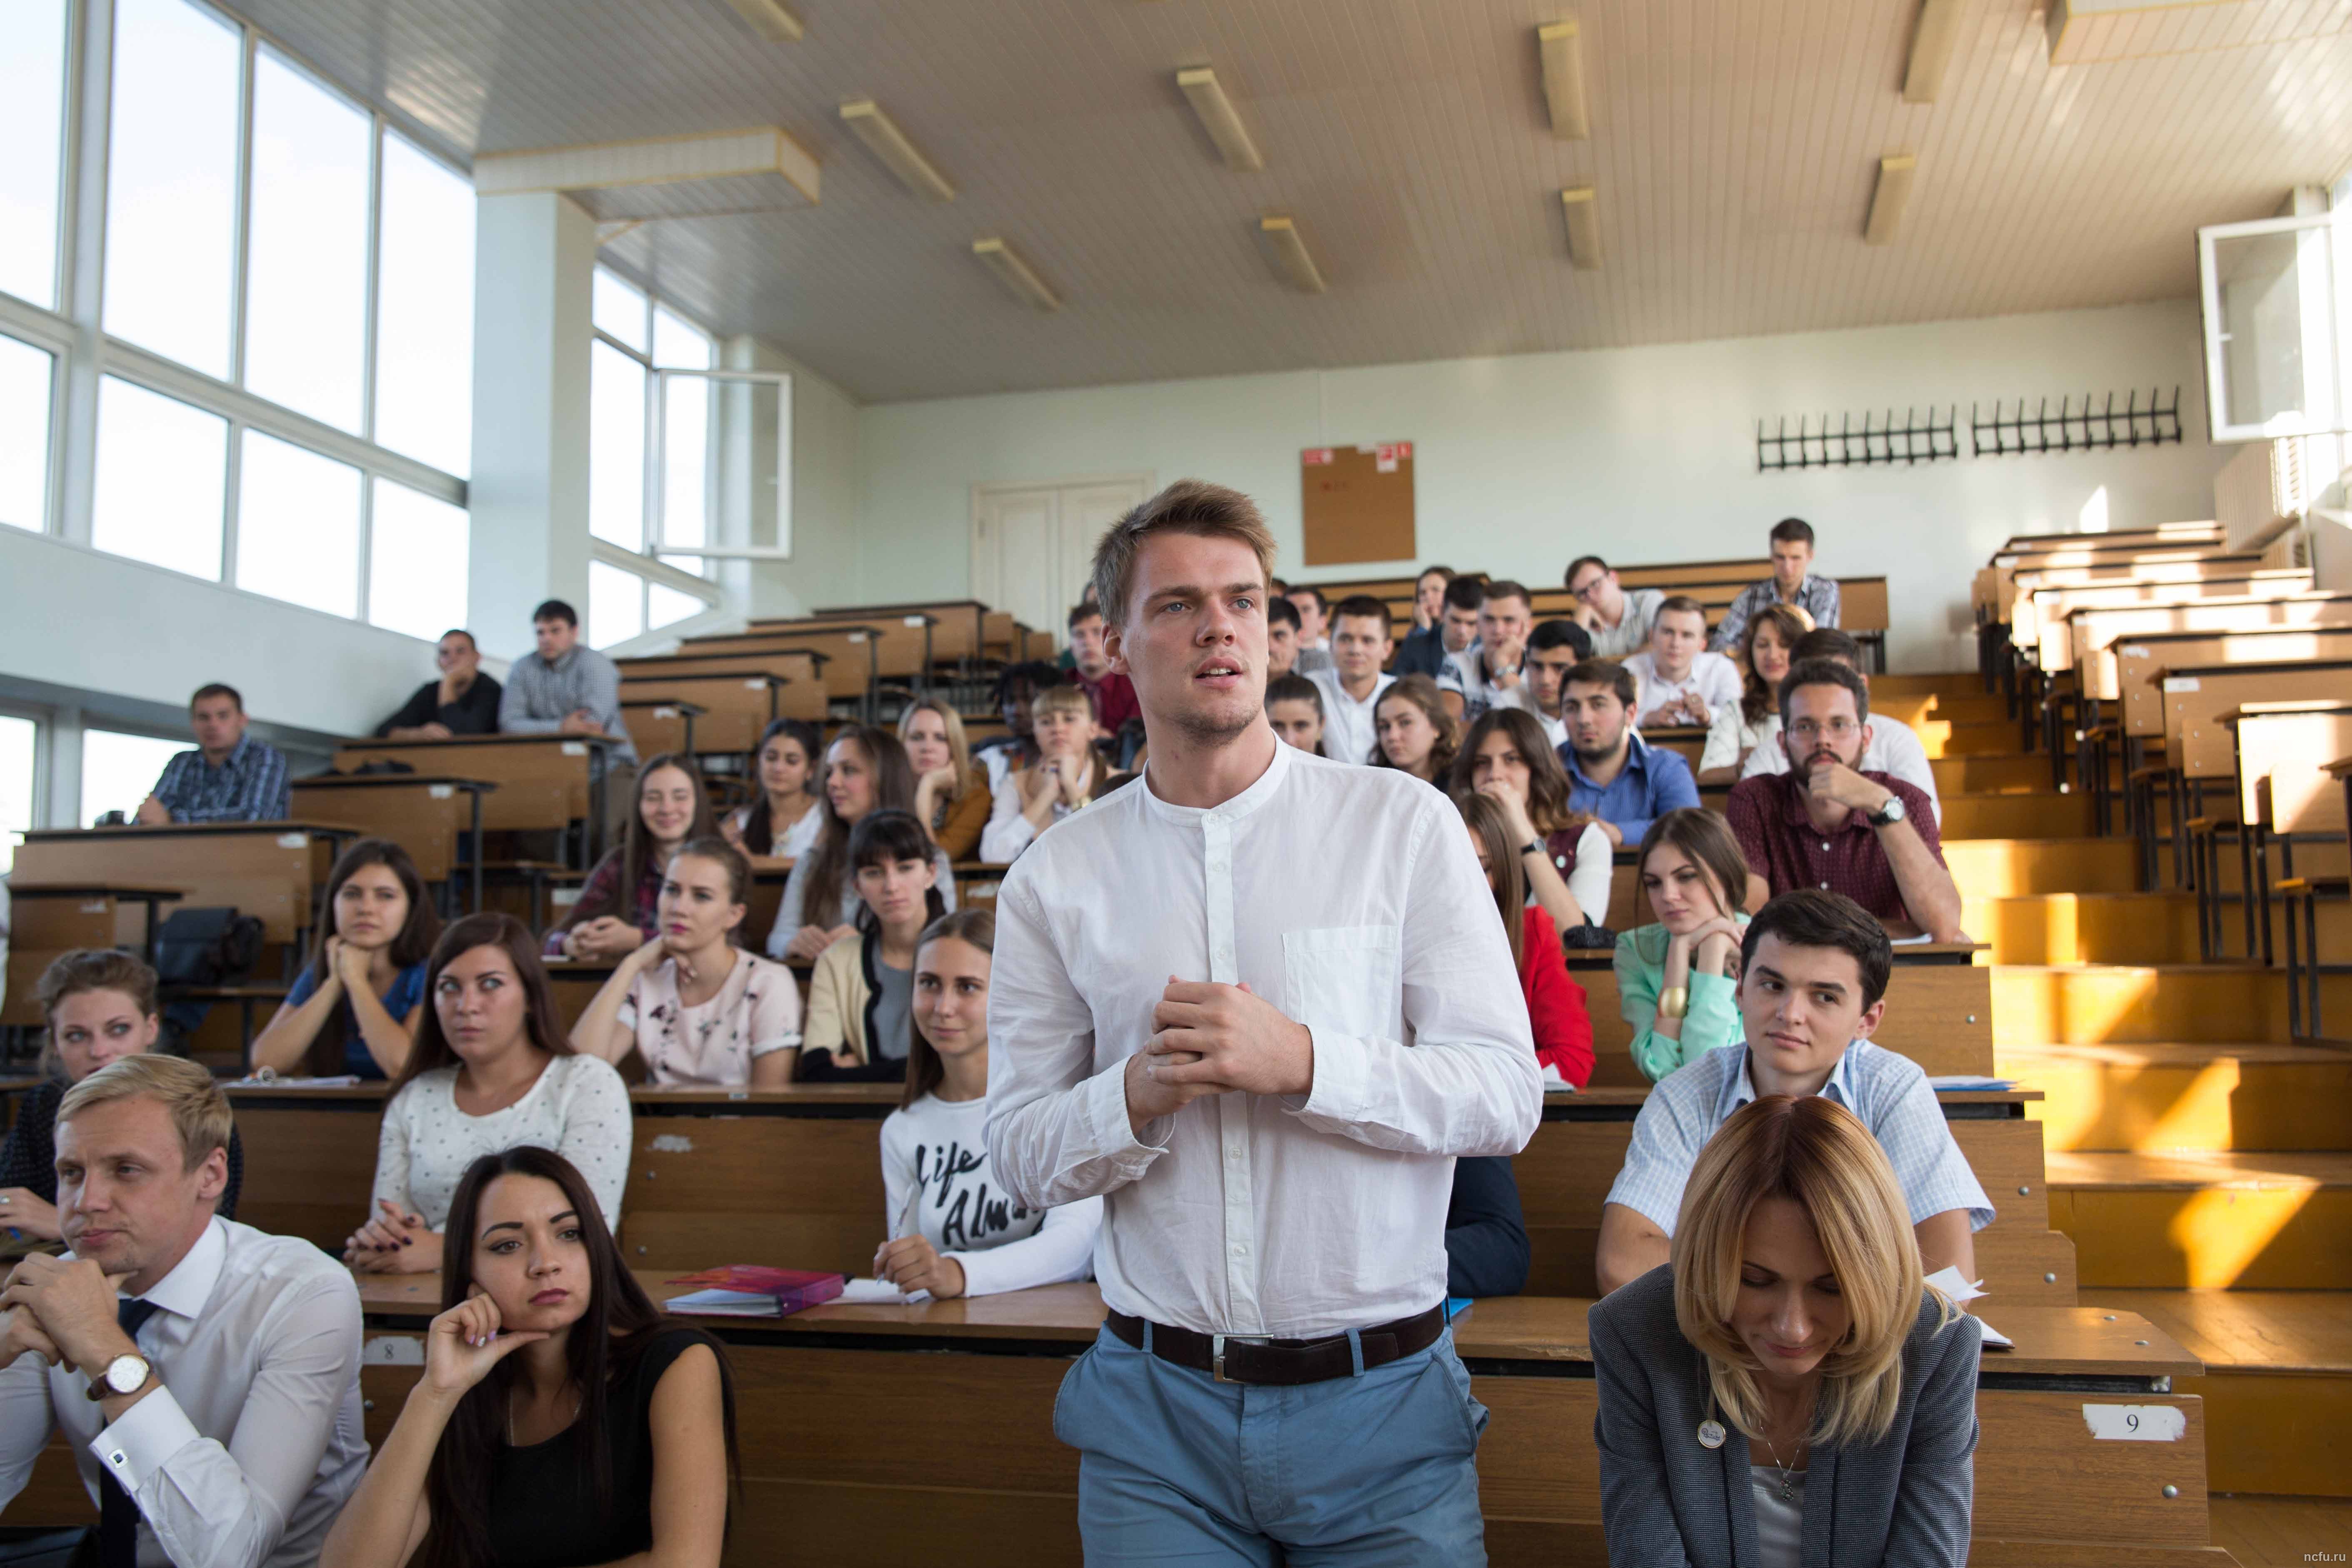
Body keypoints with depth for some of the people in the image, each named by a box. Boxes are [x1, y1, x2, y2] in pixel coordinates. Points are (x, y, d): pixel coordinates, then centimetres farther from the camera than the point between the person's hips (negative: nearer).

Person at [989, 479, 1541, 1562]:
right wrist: (1136, 1095, -18)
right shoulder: (1056, 879, 2)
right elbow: (1018, 1155, 2)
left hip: (1383, 1398, -1)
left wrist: (1304, 1062, -21)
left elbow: (1507, 1097, -7)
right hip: (1155, 1404, 1)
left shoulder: (1404, 825, -3)